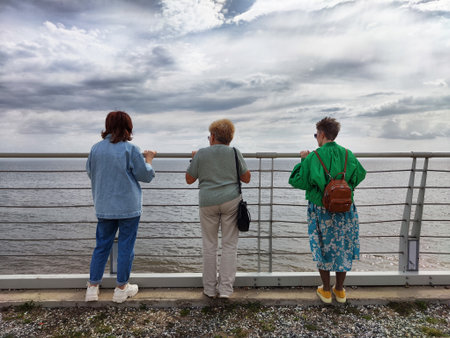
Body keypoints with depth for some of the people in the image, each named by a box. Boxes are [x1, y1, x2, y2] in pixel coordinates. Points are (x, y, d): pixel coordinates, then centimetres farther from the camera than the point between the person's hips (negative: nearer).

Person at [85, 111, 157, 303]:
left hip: (104, 206, 4)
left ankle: (92, 287, 24)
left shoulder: (96, 148, 1)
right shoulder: (130, 149, -13)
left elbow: (90, 173, 15)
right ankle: (121, 288, 20)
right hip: (128, 207, -4)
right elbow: (146, 176, -7)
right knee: (126, 247, 8)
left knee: (102, 245, 16)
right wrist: (149, 159, 8)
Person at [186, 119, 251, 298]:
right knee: (229, 245, 8)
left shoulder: (201, 154, 0)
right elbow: (246, 178, 8)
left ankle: (210, 289, 19)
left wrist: (193, 159, 19)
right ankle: (225, 288, 11)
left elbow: (189, 179, 7)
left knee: (209, 245, 11)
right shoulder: (235, 153, 2)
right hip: (231, 201, 0)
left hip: (207, 203, 0)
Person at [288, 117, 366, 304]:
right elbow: (360, 175, 9)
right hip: (345, 210, 3)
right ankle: (340, 290, 30)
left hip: (321, 211, -3)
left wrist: (303, 161, 1)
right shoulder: (348, 155, -4)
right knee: (343, 249, 17)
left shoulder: (313, 157, -15)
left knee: (323, 249, 13)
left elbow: (296, 181, -9)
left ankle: (326, 291, 26)